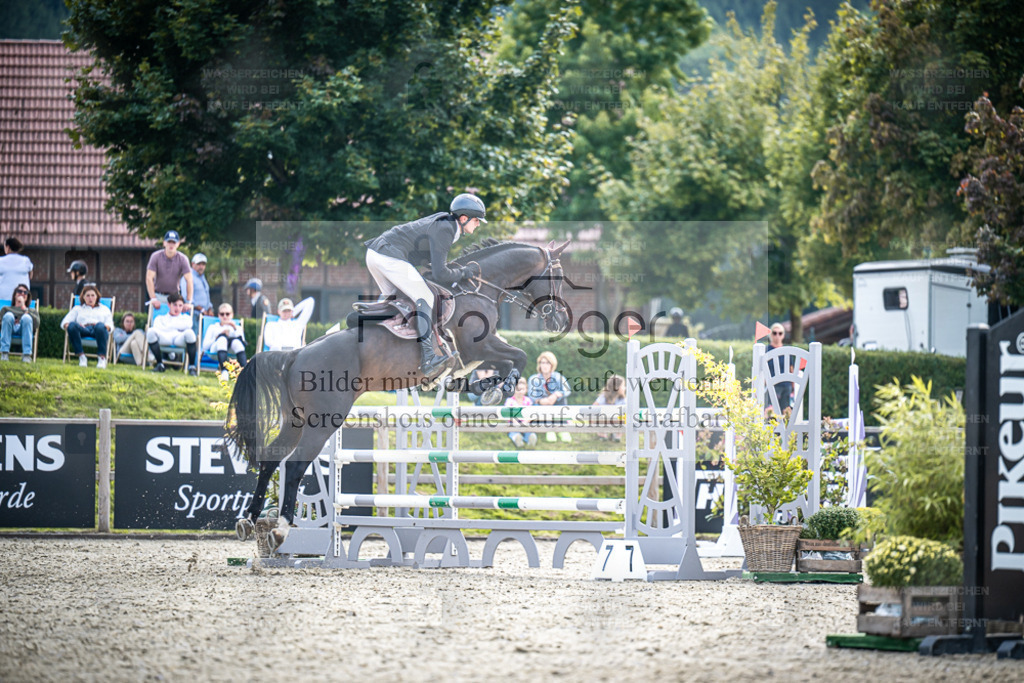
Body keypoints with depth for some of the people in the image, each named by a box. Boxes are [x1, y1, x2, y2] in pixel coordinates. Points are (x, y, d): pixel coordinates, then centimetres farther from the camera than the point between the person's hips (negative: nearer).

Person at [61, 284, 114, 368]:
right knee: (72, 325, -36)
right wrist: (67, 325, -7)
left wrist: (106, 326, -8)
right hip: (84, 330, 1)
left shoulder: (104, 309, 33)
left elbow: (110, 326, 17)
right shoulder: (77, 309, 33)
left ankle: (102, 358, -46)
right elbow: (64, 322, 18)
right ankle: (81, 357, -37)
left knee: (100, 326, -40)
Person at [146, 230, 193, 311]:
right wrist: (153, 299, -22)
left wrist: (188, 302, -18)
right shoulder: (156, 256, -7)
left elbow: (189, 280, -10)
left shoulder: (182, 259, -6)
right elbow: (149, 278, -12)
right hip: (158, 296, -1)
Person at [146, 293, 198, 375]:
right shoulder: (160, 318, 32)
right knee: (150, 331, -31)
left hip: (180, 339, -1)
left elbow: (187, 325, 8)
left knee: (189, 332, -37)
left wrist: (169, 326, 10)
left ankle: (192, 367, -29)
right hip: (164, 339, 1)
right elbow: (156, 328, 9)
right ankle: (160, 364, -19)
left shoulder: (186, 318, 33)